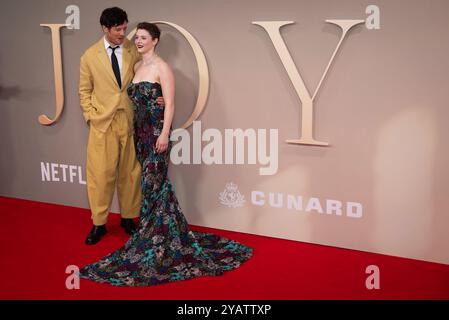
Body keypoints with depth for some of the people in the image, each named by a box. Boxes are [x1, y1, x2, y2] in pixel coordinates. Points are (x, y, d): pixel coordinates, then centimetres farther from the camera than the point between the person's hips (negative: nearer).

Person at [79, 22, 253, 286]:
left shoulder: (162, 67, -10)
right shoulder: (137, 66, 14)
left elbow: (170, 103, -14)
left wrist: (165, 133, -20)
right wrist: (134, 130, 14)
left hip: (156, 130, -8)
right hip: (140, 130, 8)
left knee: (153, 183, -4)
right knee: (151, 182, 12)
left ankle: (155, 235, 7)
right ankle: (167, 232, 24)